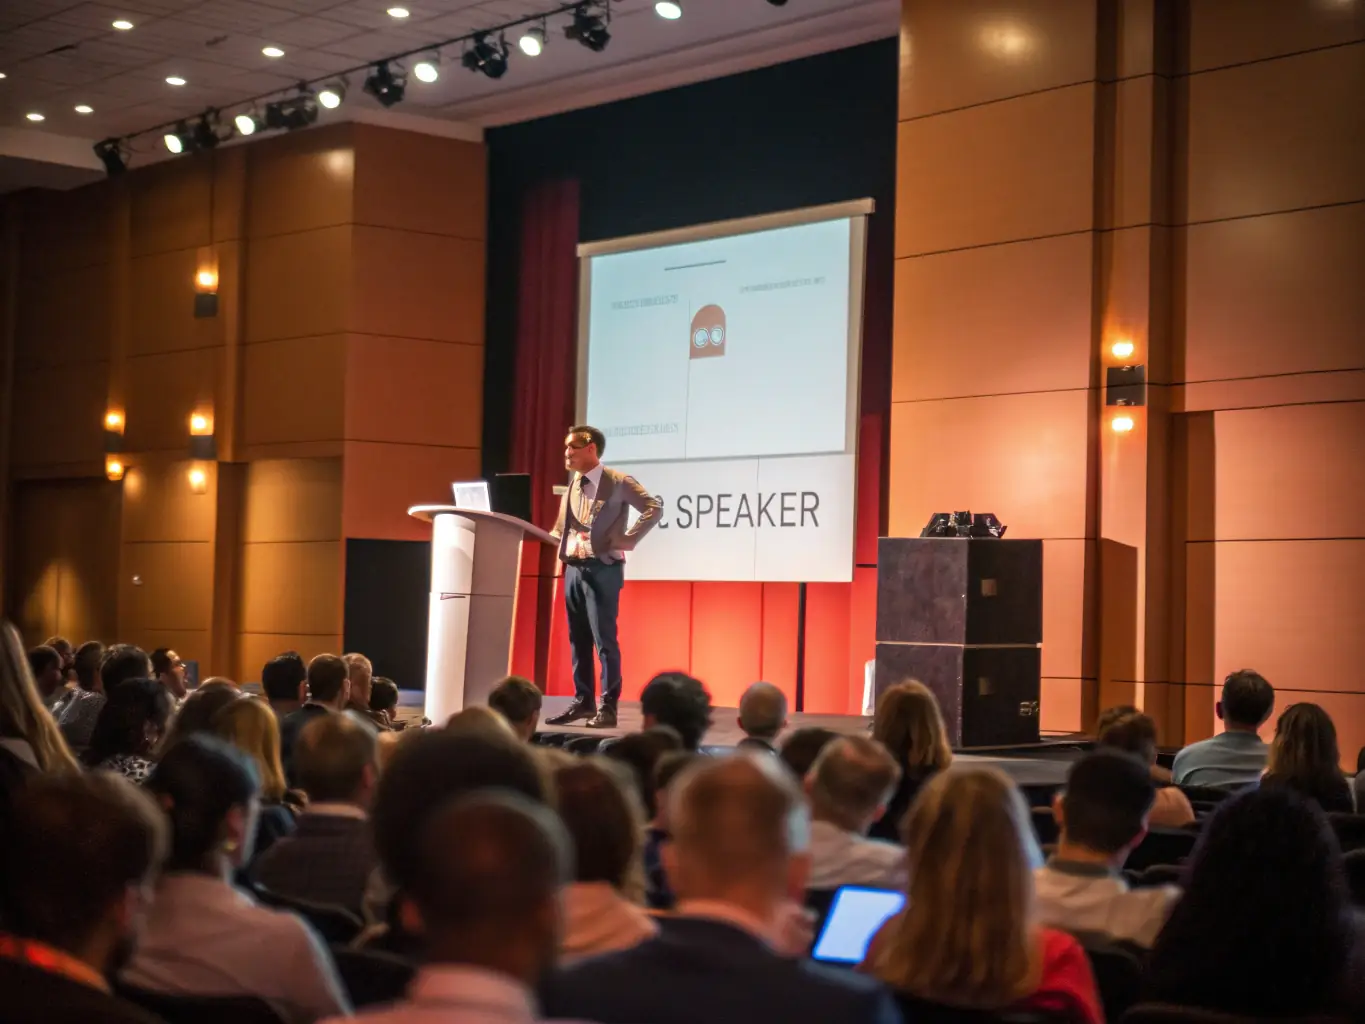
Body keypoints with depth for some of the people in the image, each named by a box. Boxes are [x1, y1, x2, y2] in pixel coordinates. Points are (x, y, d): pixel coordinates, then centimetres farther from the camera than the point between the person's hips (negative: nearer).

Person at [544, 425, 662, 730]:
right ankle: (583, 701, 19)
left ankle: (608, 707, -1)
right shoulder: (572, 485, 13)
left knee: (604, 640, -6)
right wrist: (560, 543, 9)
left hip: (602, 568, -7)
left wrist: (626, 541, -17)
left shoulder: (618, 482, -8)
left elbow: (653, 508, -15)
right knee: (578, 639, 11)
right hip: (573, 568, 7)